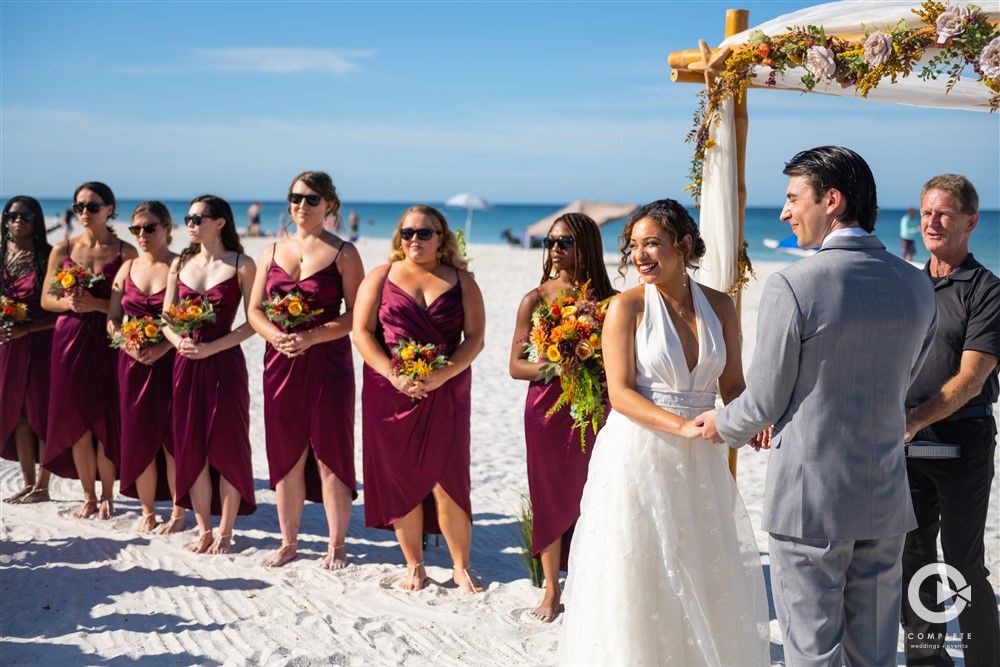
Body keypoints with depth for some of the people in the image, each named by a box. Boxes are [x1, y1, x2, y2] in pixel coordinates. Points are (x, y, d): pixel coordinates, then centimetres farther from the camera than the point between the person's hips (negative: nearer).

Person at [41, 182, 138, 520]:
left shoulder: (125, 252, -1)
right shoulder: (62, 250, 8)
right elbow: (46, 299, 11)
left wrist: (96, 304, -17)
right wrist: (67, 303, -10)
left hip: (108, 340, -3)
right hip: (70, 339, 3)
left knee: (105, 419, -3)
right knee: (75, 420, 4)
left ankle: (107, 496, 13)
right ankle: (89, 497, 17)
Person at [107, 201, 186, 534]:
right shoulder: (128, 268, 10)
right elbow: (112, 320, 11)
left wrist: (163, 347, -21)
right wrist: (128, 343, -8)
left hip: (171, 363, -4)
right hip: (134, 363, 4)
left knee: (172, 439, -1)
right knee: (139, 438, 7)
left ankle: (178, 513, 12)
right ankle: (147, 512, 20)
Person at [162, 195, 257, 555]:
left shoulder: (240, 265, -3)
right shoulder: (180, 264, 11)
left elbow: (253, 322, -7)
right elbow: (166, 318, 12)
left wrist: (210, 348, -15)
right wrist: (179, 341, -10)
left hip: (224, 363, -4)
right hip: (186, 364, 5)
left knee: (226, 447, 0)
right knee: (190, 448, 5)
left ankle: (225, 532, 11)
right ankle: (203, 529, 17)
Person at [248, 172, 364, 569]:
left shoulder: (342, 253, -1)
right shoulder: (272, 253, 12)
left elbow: (355, 314, -7)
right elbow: (254, 310, 10)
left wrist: (311, 337, -19)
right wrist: (277, 337, -10)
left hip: (328, 362, -4)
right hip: (281, 364, 4)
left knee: (330, 454, -1)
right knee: (286, 455, 8)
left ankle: (337, 544, 10)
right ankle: (288, 542, 20)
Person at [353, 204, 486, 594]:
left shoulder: (461, 282, 7)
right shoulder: (380, 278, 7)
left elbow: (475, 337, 1)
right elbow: (362, 332, 0)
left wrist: (443, 374, -15)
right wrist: (393, 375, -14)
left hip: (446, 394, -1)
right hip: (391, 394, 1)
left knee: (447, 480, -4)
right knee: (399, 479, 5)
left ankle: (461, 567, 10)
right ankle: (414, 566, 18)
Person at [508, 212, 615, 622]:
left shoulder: (609, 300, 1)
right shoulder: (536, 299, 0)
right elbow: (516, 365, 0)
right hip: (547, 411, 0)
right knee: (550, 499, 7)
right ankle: (551, 593, 23)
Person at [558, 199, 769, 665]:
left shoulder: (719, 306, 4)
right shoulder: (627, 306, -7)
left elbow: (732, 385, 7)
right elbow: (620, 393, -12)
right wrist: (682, 426, -24)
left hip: (699, 463, 4)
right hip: (637, 456, -4)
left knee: (707, 581, 12)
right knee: (636, 579, 4)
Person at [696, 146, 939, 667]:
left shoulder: (792, 286, -16)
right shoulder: (916, 286, 3)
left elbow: (764, 401, -10)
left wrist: (724, 426, 13)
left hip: (810, 500, -6)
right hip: (885, 502, 6)